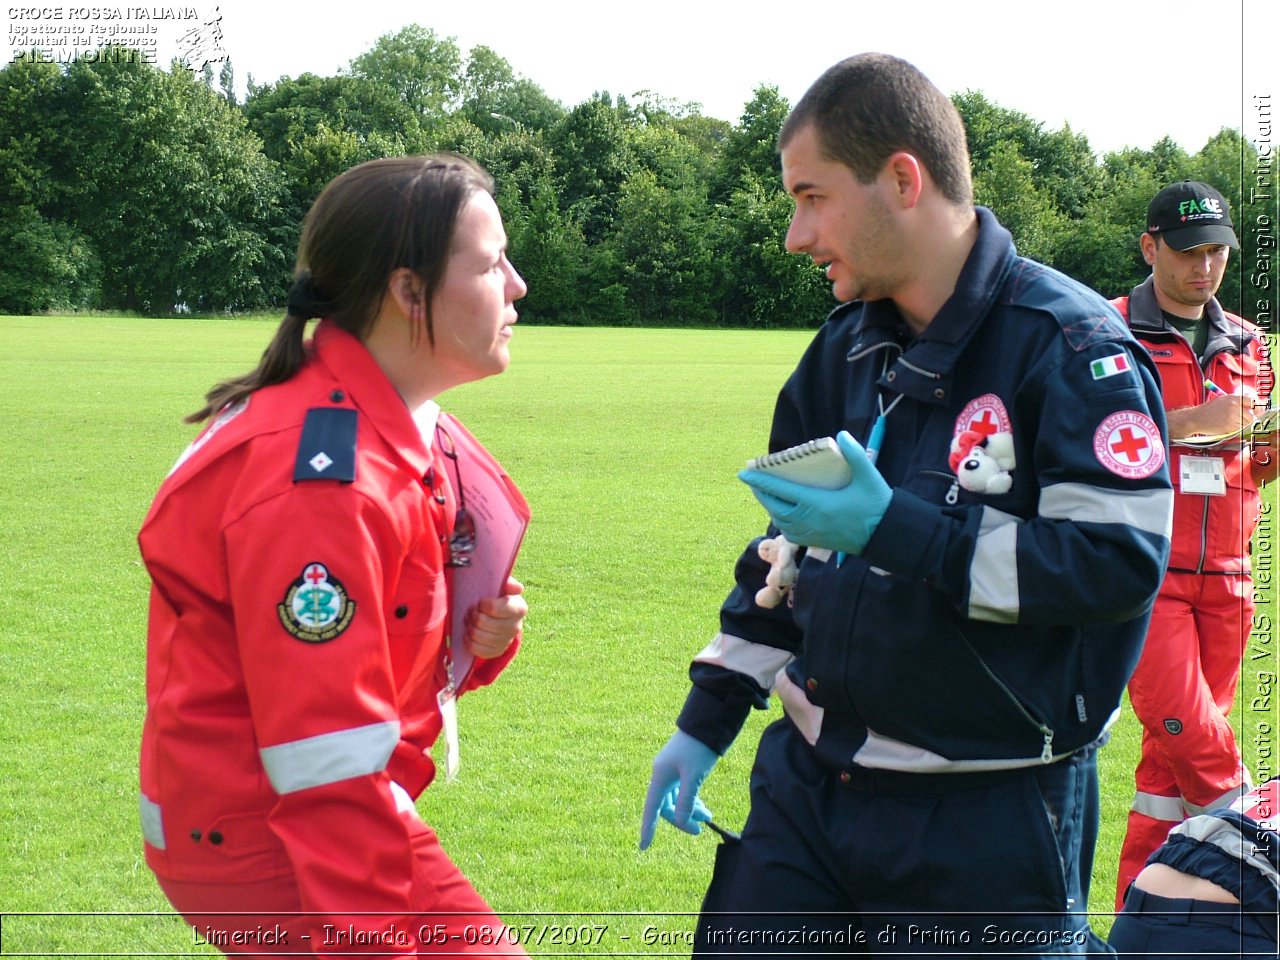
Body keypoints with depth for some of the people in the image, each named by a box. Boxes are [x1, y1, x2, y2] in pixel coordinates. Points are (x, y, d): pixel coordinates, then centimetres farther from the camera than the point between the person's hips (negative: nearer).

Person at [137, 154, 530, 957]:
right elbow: (330, 768, -26)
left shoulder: (399, 426, 4)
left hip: (311, 810, 10)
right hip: (260, 832, -10)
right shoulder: (323, 483, -27)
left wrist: (484, 635, -7)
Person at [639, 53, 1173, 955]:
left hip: (989, 824, -7)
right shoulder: (845, 347, 9)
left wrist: (894, 531, -25)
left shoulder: (1066, 344, -15)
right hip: (808, 781, 7)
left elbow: (1123, 563, -23)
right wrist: (706, 721, 16)